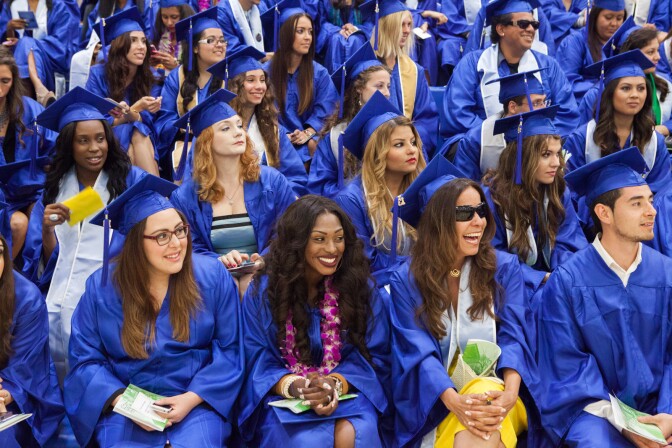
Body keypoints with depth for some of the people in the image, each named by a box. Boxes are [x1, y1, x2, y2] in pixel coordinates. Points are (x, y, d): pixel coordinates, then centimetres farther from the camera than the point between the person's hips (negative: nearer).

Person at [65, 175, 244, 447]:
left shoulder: (213, 277, -5)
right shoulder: (101, 287, -5)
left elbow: (230, 350, -1)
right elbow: (85, 360, 1)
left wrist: (192, 398, -14)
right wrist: (121, 400, -15)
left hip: (197, 402, 0)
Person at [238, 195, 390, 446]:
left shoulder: (361, 287, 3)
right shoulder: (264, 290, -1)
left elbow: (373, 354, 1)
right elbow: (256, 362, -2)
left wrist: (335, 384, -19)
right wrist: (294, 386, -23)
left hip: (348, 394, 1)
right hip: (282, 400, -1)